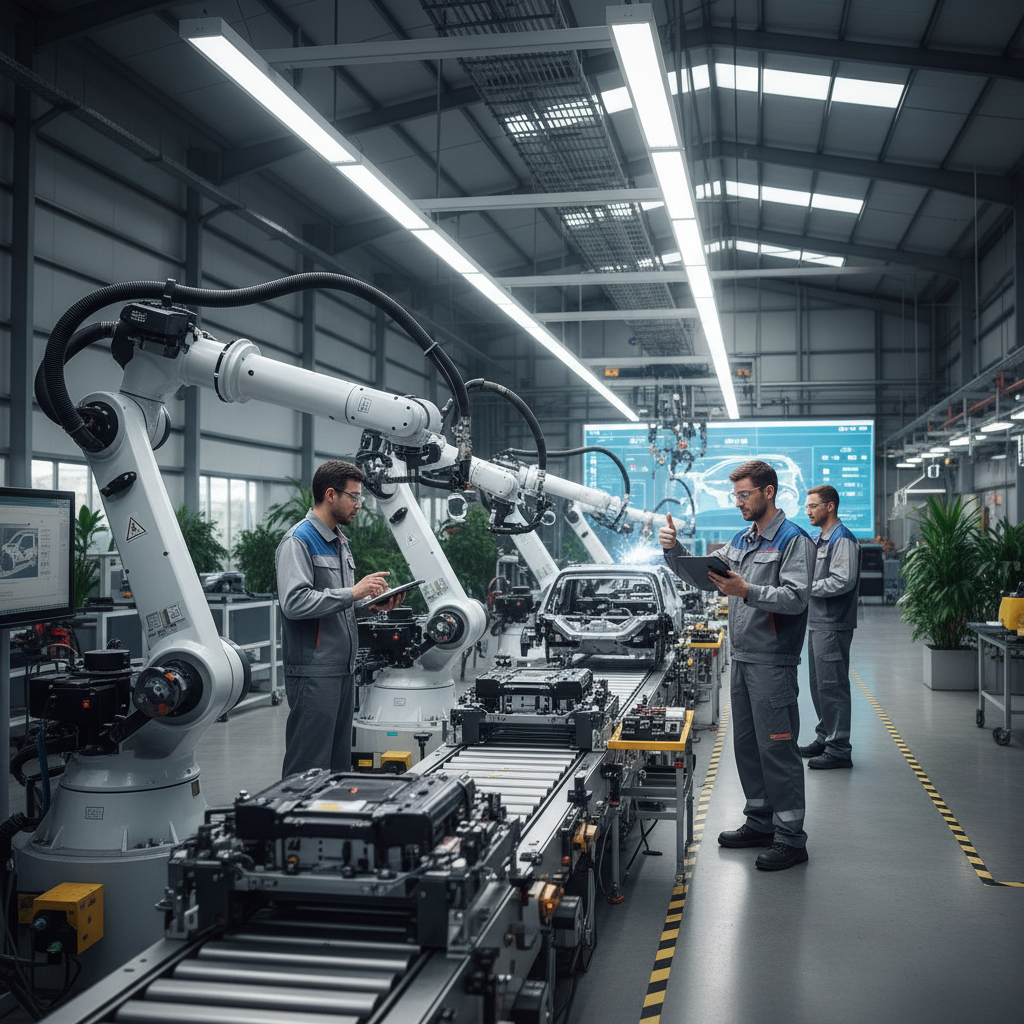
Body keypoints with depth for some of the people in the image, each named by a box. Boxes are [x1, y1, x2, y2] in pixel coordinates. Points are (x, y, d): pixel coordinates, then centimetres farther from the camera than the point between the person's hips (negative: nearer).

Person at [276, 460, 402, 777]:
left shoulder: (340, 541, 18)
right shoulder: (298, 541, -11)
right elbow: (295, 602, -24)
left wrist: (373, 604, 8)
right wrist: (353, 593, -20)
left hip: (342, 668, 9)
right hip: (313, 672, -9)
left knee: (340, 761, 14)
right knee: (309, 766, -6)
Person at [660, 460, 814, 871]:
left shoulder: (794, 541, -9)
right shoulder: (741, 540, 17)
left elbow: (795, 598, -19)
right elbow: (700, 574, 19)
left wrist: (747, 591, -29)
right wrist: (673, 549, 3)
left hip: (773, 663, -9)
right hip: (742, 659, 9)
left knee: (776, 748, -6)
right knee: (746, 744, 15)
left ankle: (790, 838, 1)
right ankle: (760, 822, 28)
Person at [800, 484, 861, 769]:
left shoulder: (842, 539, -13)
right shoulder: (819, 539, 18)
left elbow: (843, 581, -23)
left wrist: (808, 586, -15)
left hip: (833, 625, -10)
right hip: (817, 623, 10)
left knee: (832, 686, -7)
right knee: (819, 684, 16)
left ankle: (839, 750, -2)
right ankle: (824, 738, 27)